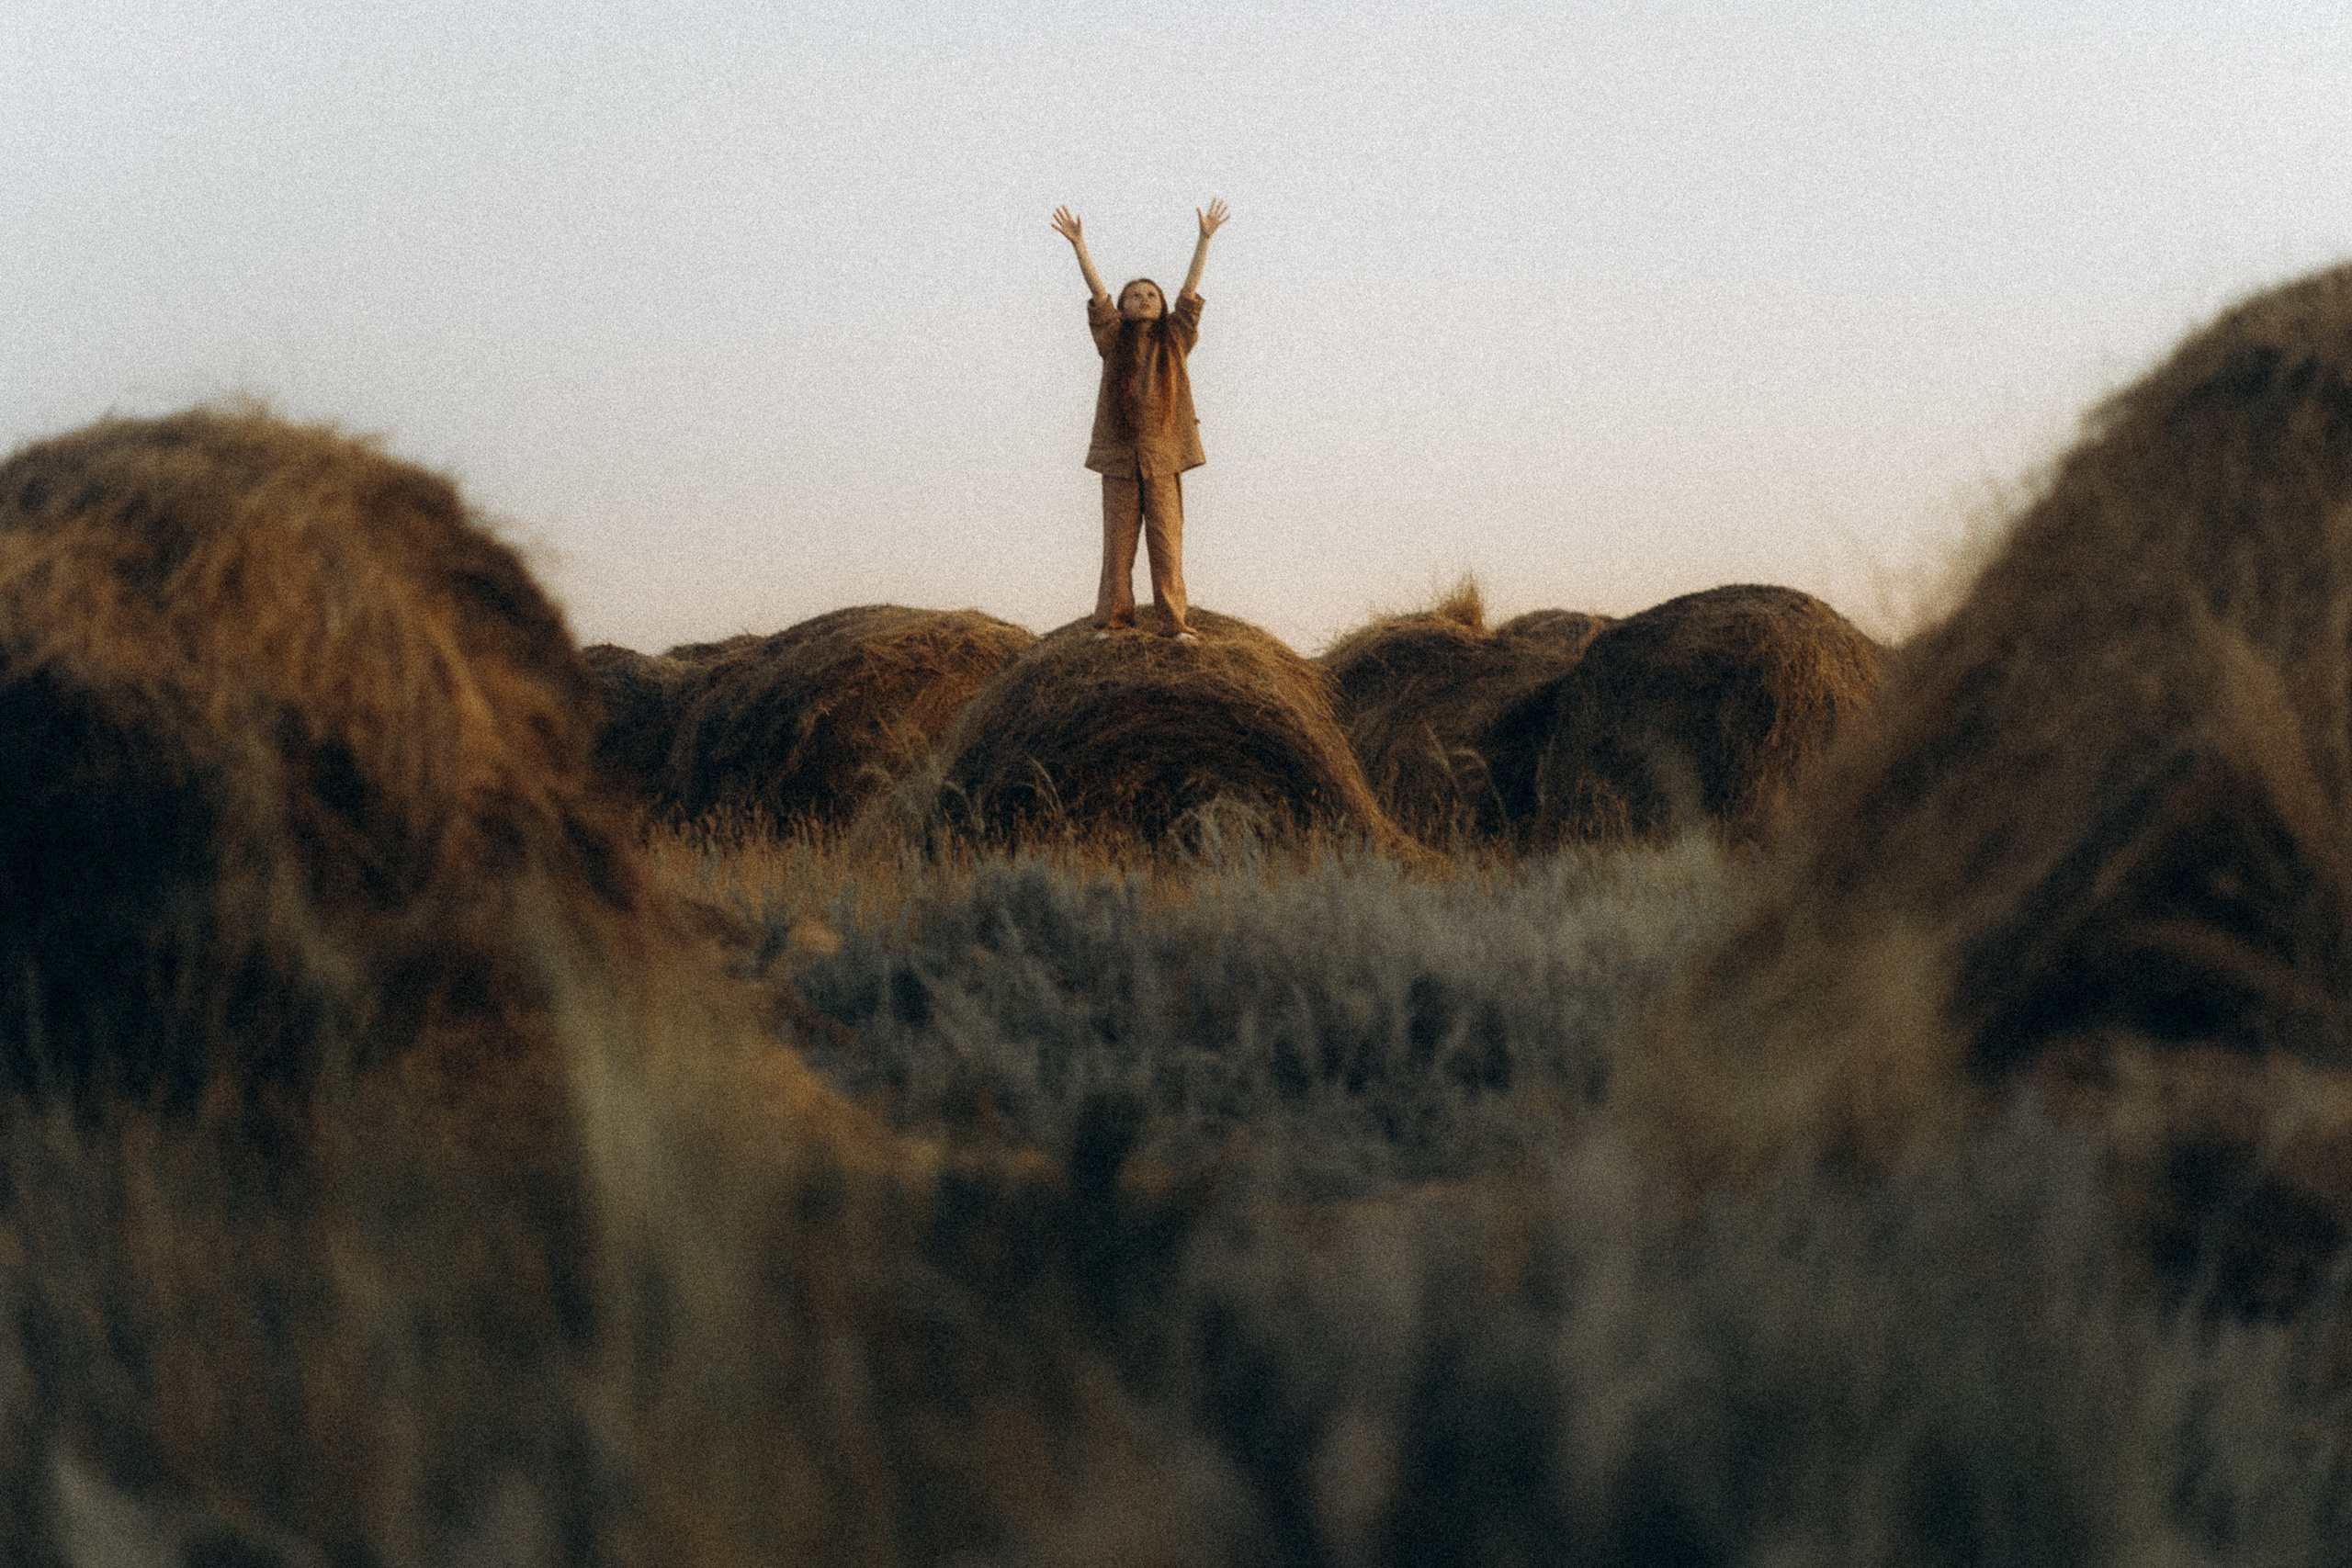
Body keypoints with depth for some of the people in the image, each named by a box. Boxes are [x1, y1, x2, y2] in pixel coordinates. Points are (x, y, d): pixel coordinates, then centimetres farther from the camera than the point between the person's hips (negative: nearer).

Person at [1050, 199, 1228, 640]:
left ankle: (1175, 621, -3)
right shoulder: (1114, 340, 9)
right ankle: (1113, 617, 4)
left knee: (1166, 540, -3)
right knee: (1118, 541, 1)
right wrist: (1078, 245, -7)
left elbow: (1191, 289, 6)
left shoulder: (1174, 339, 10)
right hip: (1119, 455, 0)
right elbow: (1097, 293, 1)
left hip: (1163, 457, 0)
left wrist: (1205, 238, 0)